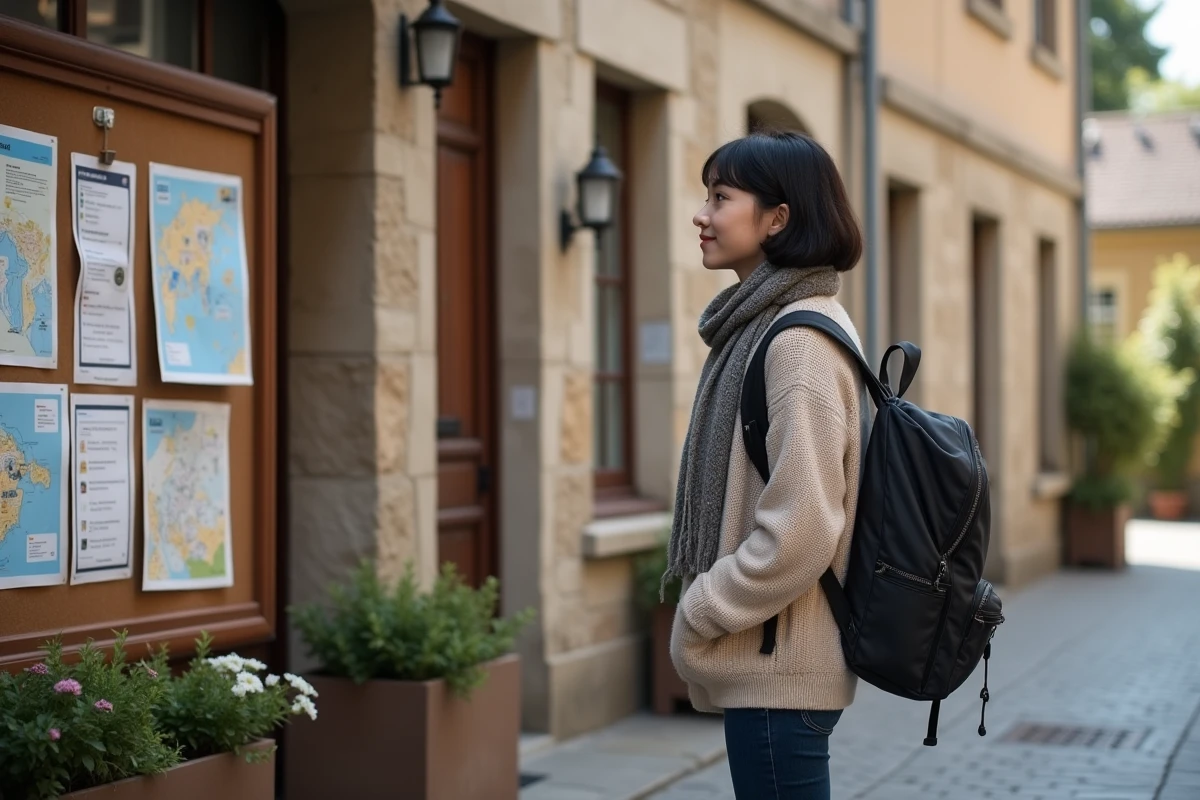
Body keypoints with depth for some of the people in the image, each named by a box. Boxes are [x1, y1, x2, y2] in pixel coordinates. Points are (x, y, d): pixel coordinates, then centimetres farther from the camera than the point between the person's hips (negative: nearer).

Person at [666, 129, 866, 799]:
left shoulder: (800, 340, -17)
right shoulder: (763, 326, 12)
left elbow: (801, 531, -23)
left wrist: (699, 615, -13)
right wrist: (708, 605, 13)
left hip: (780, 672, -10)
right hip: (768, 665, 10)